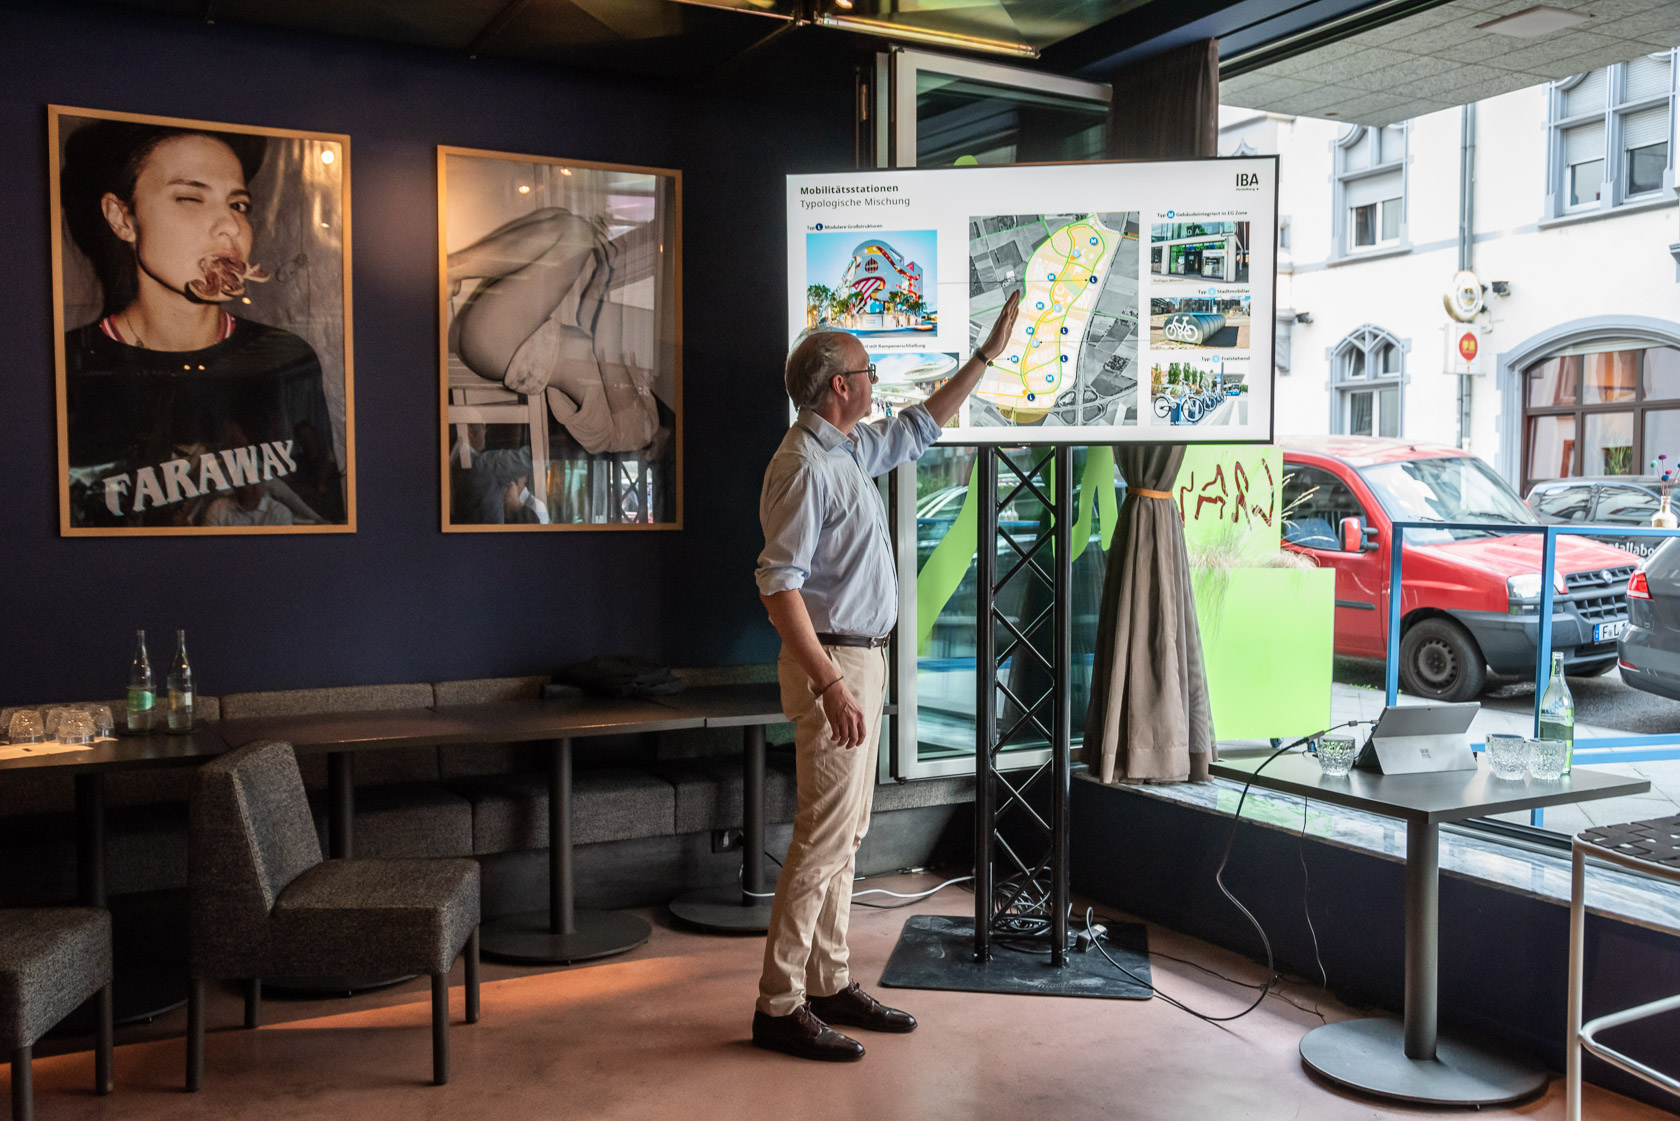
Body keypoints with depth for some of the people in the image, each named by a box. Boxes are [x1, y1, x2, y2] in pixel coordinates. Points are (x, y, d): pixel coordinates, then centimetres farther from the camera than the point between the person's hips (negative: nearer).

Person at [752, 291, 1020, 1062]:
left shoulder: (851, 449, 13)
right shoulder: (804, 466, -16)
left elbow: (920, 425, 31)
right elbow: (778, 584, -23)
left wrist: (989, 353, 30)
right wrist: (831, 685, -28)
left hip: (860, 661, 10)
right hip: (832, 664, -10)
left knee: (845, 834, 13)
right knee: (824, 837, -7)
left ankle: (828, 985, 22)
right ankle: (779, 1006, 2)